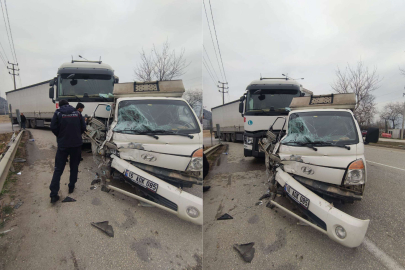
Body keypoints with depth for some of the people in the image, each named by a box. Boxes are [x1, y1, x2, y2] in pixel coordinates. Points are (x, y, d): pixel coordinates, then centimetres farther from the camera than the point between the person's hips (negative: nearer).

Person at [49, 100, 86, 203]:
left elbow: (53, 128, -5)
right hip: (76, 144, 2)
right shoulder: (77, 113, 4)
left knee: (58, 169, 2)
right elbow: (83, 127, 3)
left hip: (63, 144, -1)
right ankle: (71, 187, 25)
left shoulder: (58, 113, -1)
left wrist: (60, 136, 13)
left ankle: (54, 194, -2)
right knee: (74, 166, 18)